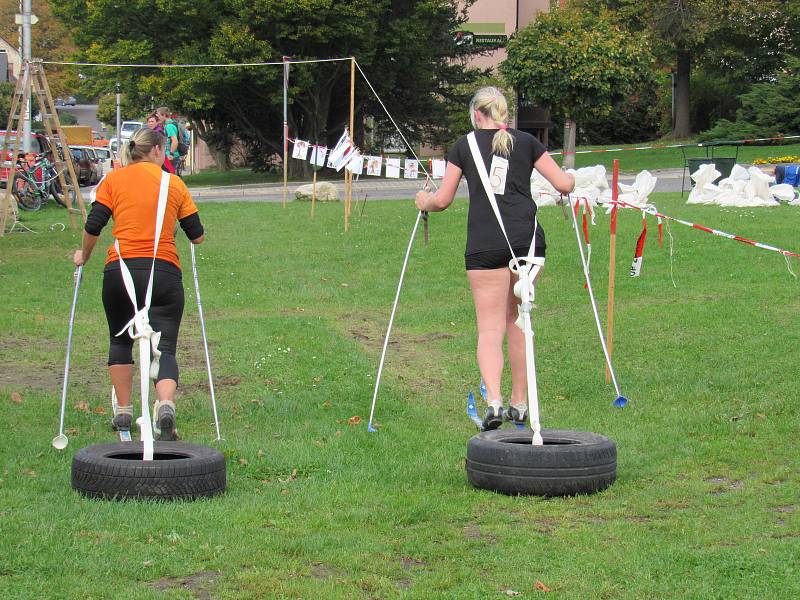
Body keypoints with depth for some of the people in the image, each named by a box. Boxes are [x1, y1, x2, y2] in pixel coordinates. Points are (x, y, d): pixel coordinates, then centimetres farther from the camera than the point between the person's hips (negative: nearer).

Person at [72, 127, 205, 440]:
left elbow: (92, 228, 0)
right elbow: (197, 236, 11)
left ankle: (123, 412, 21)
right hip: (164, 272, -1)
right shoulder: (174, 183, 9)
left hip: (120, 270, 1)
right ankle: (166, 405, -26)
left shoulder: (113, 180, 7)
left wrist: (83, 255, 19)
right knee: (164, 347, 0)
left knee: (120, 341, 21)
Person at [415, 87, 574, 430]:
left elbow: (442, 200, 10)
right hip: (528, 238, 2)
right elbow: (564, 185, 10)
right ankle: (519, 403, 21)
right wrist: (571, 179, 33)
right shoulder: (526, 142, 12)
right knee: (518, 320, 16)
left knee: (490, 328, -2)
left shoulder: (465, 145, 9)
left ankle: (493, 401, -22)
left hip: (485, 244, -2)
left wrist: (424, 201, 32)